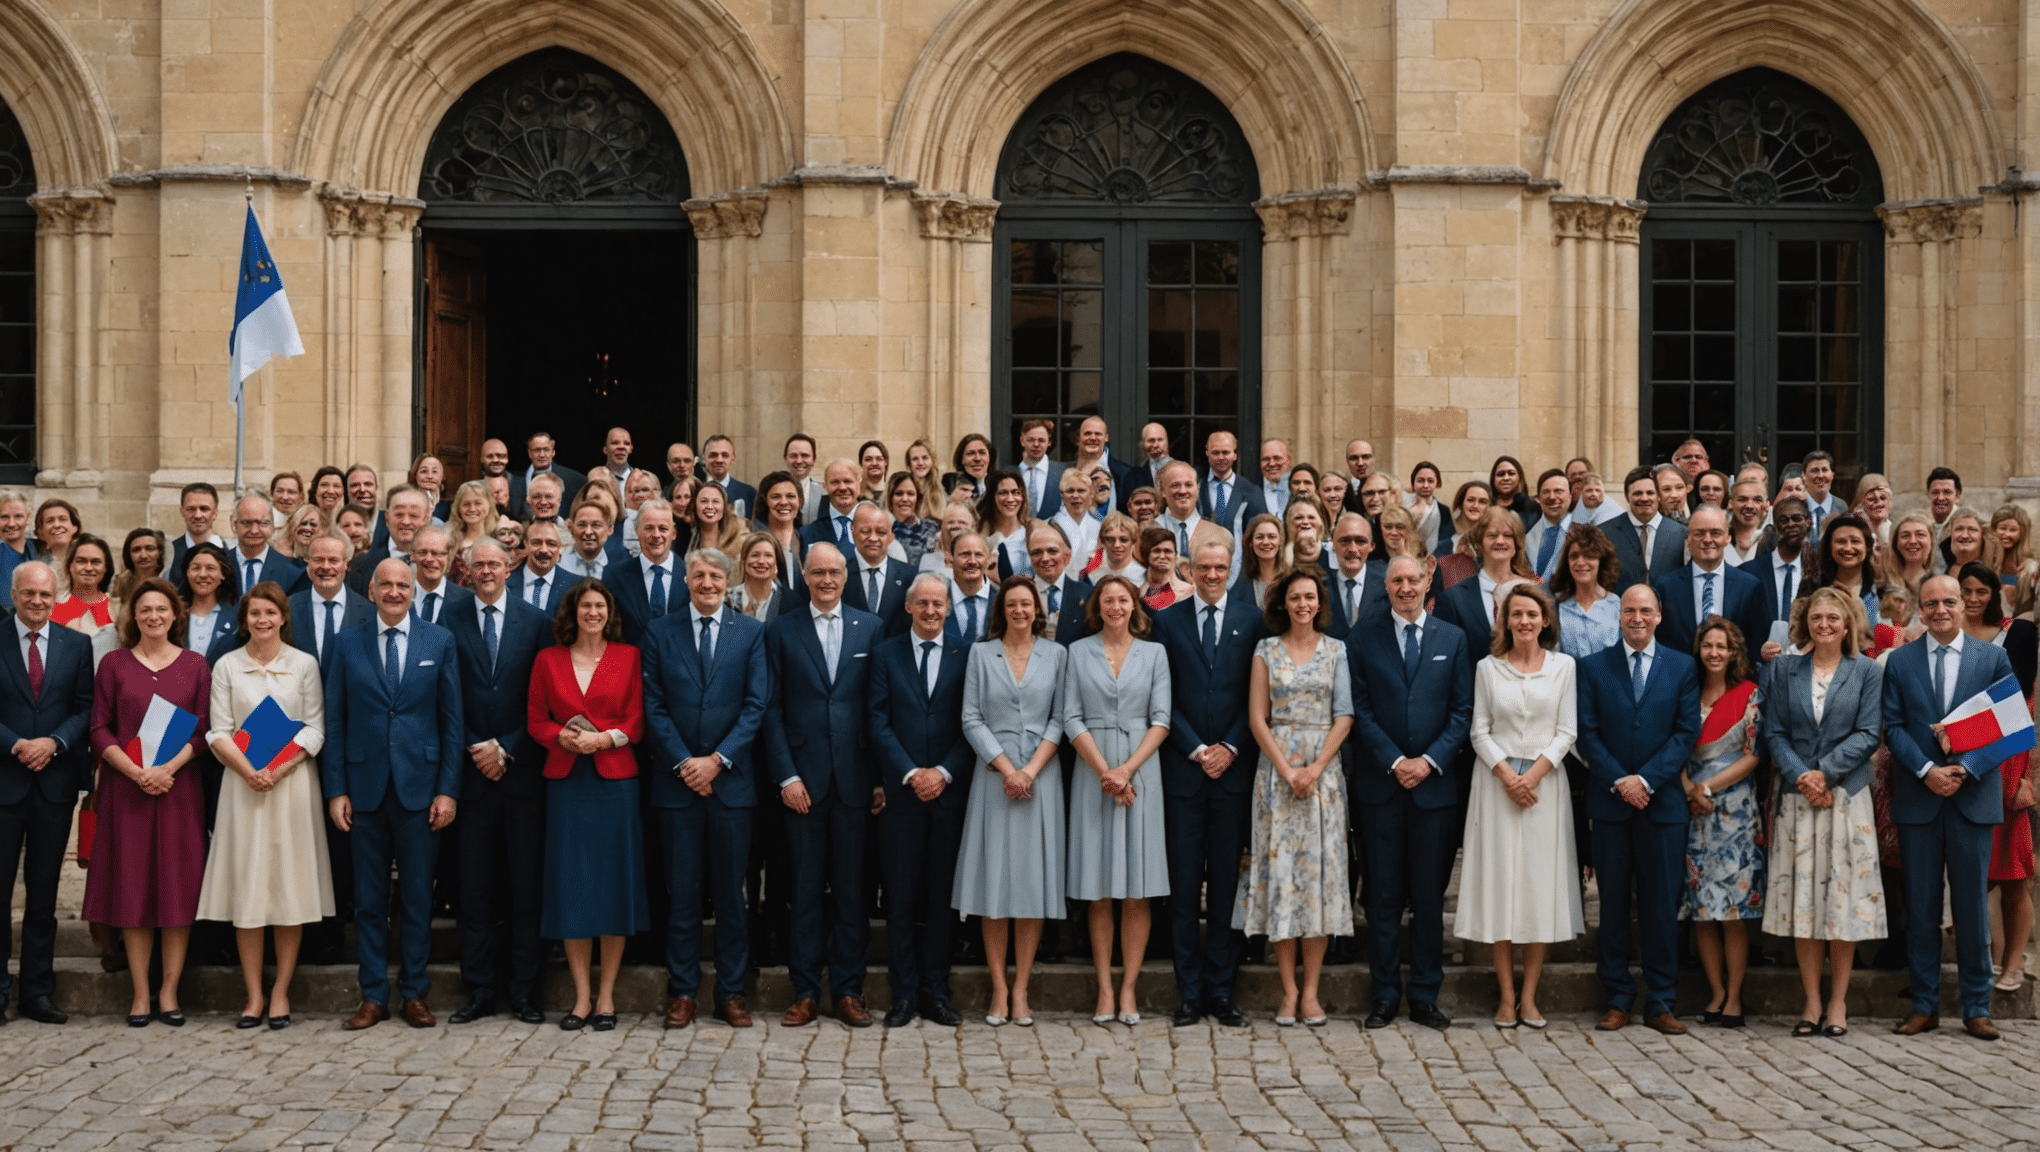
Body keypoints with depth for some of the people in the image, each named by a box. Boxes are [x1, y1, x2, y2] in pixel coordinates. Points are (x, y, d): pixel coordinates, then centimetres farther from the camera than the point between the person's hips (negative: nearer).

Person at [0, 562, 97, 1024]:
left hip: (55, 781, 2)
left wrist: (53, 743, -12)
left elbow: (85, 708, 4)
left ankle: (38, 991, 14)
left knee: (44, 891, 8)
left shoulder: (77, 645, 7)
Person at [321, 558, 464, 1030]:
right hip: (365, 786, 1)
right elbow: (334, 722, 6)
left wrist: (447, 789, -4)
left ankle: (414, 993, 14)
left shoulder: (439, 641, 4)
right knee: (369, 899, 5)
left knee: (417, 897, 5)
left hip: (418, 785, -1)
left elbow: (452, 720, 3)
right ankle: (373, 996, 13)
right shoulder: (348, 644, 6)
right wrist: (335, 790, -1)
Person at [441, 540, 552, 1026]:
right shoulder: (450, 621, 5)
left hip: (522, 770, 0)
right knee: (474, 889, 3)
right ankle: (480, 991, 10)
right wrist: (476, 749, -7)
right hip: (472, 771, 0)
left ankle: (523, 991, 9)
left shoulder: (536, 621, 4)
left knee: (525, 887, 2)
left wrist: (505, 749, -7)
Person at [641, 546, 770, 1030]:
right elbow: (653, 706, 2)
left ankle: (730, 993, 11)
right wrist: (683, 763, -9)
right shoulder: (660, 632, 6)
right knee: (682, 892, 3)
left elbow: (756, 705, -1)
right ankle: (682, 992, 10)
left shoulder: (751, 633, 6)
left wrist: (717, 760, -10)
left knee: (731, 892, 4)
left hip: (730, 779, 0)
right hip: (676, 781, 0)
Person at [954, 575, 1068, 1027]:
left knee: (1034, 884, -1)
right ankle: (999, 989, 3)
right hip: (994, 776, 0)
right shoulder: (981, 654, 6)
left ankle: (1021, 990, 4)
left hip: (1041, 779, 0)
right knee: (995, 884, -2)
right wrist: (1007, 769, -9)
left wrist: (1031, 770, -10)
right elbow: (971, 719, 1)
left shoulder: (1056, 654, 7)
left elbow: (1059, 720, 2)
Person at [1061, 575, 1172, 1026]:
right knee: (1099, 893, 1)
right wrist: (1105, 771, -10)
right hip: (1093, 772, 0)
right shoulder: (1079, 652, 7)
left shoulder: (1153, 653, 8)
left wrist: (1127, 770, -10)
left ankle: (1128, 989, 2)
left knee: (1137, 891, -2)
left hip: (1140, 772, 0)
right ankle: (1105, 989, 5)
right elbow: (1072, 719, 1)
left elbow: (1160, 720, 1)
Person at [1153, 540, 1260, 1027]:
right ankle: (1190, 993, 6)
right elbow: (1165, 698, 3)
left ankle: (1220, 991, 10)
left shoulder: (1251, 618, 6)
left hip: (1233, 767, 0)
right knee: (1184, 883, 1)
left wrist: (1230, 748, -7)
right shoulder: (1168, 620, 7)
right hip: (1184, 766, 0)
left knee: (1226, 882, 4)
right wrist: (1197, 750, -6)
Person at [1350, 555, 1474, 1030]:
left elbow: (1463, 710, 4)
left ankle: (1425, 995, 13)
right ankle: (1386, 994, 10)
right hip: (1378, 782, -1)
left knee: (1430, 894, 5)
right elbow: (1359, 707, -1)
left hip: (1434, 781, 1)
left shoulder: (1453, 639, 8)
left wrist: (1430, 760, -9)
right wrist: (1394, 760, -10)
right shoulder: (1362, 637, 4)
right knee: (1383, 893, 2)